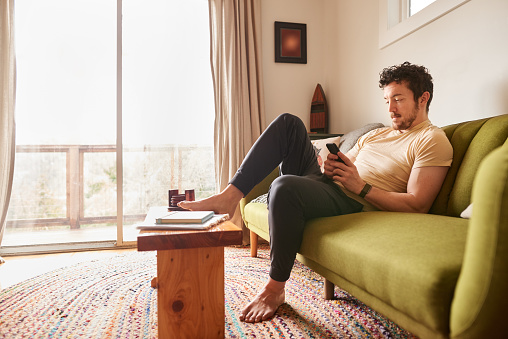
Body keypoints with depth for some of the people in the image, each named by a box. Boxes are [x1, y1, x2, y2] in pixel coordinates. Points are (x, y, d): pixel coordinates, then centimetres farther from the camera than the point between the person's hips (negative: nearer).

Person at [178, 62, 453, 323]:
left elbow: (417, 206, -10)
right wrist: (330, 169, -3)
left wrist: (361, 186, -15)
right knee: (288, 123, -5)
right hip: (325, 182, 8)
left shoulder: (433, 140, 1)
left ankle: (275, 289, -15)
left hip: (355, 204, -8)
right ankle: (230, 195, -16)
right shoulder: (376, 134, 25)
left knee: (286, 186, -37)